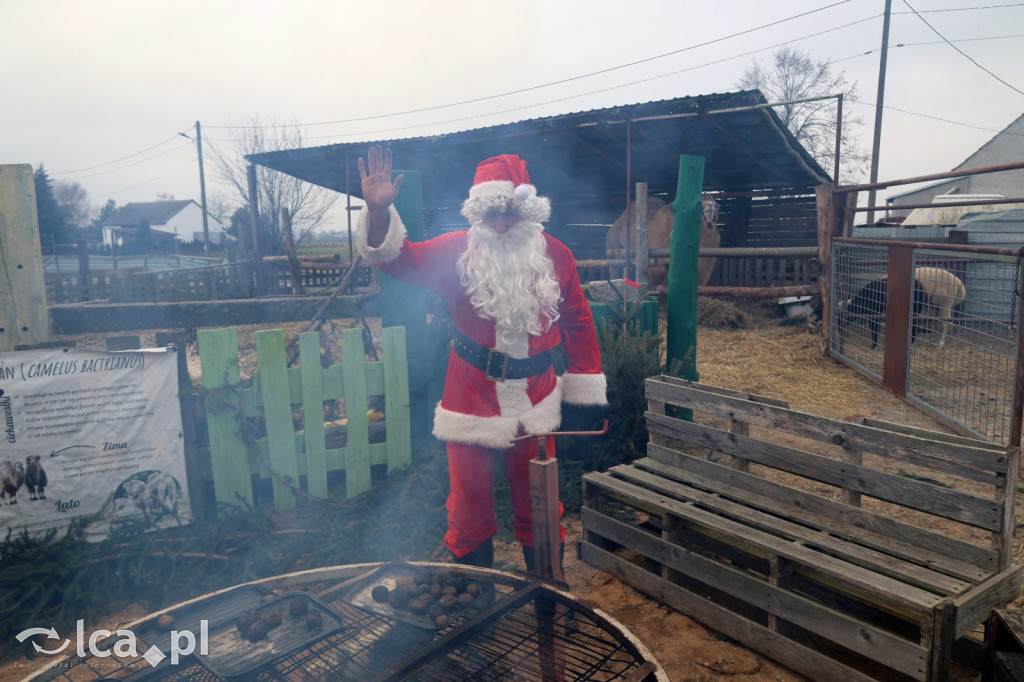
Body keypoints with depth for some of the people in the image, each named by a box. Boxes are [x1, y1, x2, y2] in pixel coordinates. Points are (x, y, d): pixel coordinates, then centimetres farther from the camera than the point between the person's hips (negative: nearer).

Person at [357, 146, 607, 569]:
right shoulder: (458, 252, -4)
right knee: (470, 498, 9)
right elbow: (400, 258, -9)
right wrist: (378, 213, -28)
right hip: (471, 396, -1)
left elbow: (578, 323, 6)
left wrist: (586, 388, 5)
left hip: (533, 398, 1)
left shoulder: (555, 255, 0)